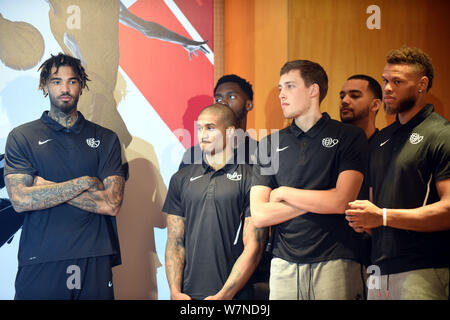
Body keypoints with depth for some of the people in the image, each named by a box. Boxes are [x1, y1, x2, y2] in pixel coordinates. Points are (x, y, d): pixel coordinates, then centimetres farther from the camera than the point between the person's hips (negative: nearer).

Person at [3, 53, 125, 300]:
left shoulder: (106, 139, 9)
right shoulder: (22, 137, 5)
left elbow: (112, 203, -3)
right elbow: (20, 200, -9)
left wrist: (48, 187, -7)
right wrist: (85, 182, -8)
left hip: (95, 261, 2)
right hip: (39, 265, -1)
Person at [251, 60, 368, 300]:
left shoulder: (349, 136, 2)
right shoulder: (269, 144, 11)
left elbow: (341, 202, -10)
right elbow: (259, 215, 2)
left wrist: (284, 193, 0)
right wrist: (320, 201, -5)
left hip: (335, 263, -2)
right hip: (284, 264, 3)